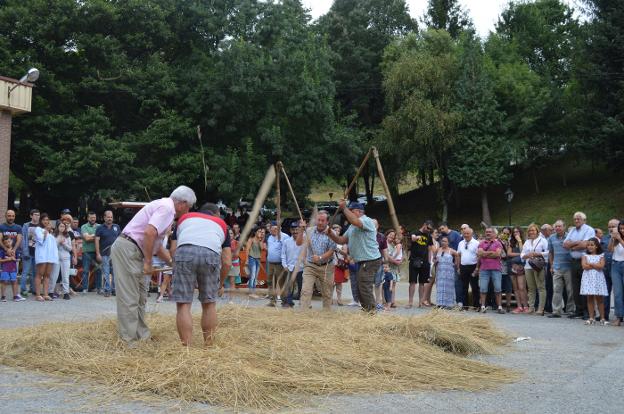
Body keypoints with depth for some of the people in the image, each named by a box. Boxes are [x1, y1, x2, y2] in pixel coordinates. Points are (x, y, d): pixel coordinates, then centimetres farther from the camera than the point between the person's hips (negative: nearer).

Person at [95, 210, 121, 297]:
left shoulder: (117, 227, 10)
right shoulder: (100, 228, 1)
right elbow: (97, 241, -4)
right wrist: (98, 254, -11)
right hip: (105, 254, -2)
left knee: (115, 273, 4)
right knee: (106, 274, -1)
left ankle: (114, 289, 13)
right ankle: (107, 290, 5)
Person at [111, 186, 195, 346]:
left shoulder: (164, 206, 20)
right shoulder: (166, 207, -11)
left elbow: (158, 245, 26)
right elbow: (149, 233, -26)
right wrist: (148, 262, -17)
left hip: (131, 251, 10)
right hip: (127, 249, -10)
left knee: (140, 297, 14)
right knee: (129, 298, -7)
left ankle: (141, 336, 21)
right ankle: (129, 341, -5)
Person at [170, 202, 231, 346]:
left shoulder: (184, 217, 36)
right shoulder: (221, 224, 34)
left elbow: (173, 250, 28)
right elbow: (227, 262, 27)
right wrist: (220, 284, 42)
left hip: (185, 251, 0)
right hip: (211, 254, 1)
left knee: (183, 304, 3)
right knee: (209, 303, 15)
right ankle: (208, 347, 20)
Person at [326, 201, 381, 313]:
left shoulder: (367, 221, -11)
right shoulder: (352, 227, 21)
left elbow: (355, 221, -34)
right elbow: (341, 240, 19)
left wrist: (344, 208, -28)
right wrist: (330, 234, 2)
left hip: (370, 261, -11)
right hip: (363, 262, 11)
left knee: (365, 287, -14)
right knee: (361, 288, 15)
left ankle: (370, 311, -10)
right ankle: (365, 309, 24)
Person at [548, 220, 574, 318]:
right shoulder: (552, 238, 10)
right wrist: (551, 265, 13)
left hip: (568, 267, -2)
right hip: (556, 268, 3)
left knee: (570, 290, 3)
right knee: (556, 290, 0)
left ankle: (570, 310, 12)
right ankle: (556, 311, 1)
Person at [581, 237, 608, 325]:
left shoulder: (601, 256, 5)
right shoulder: (585, 255, 7)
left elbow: (601, 266, -10)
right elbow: (584, 266, -8)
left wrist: (590, 264, -7)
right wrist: (596, 265, -6)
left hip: (598, 278, -1)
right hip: (588, 278, 1)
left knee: (599, 298, 1)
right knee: (590, 298, 2)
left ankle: (602, 318, 5)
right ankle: (591, 318, 7)